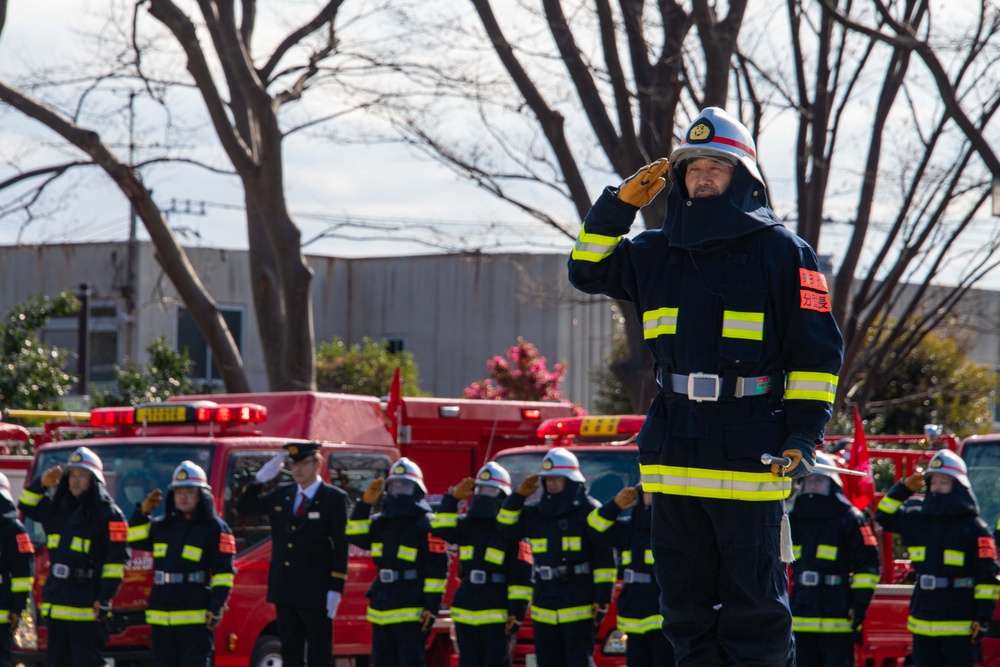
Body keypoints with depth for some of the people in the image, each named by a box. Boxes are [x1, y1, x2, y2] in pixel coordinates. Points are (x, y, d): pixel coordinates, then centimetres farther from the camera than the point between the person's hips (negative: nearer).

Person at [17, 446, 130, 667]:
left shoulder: (108, 513, -6)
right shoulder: (58, 508, 15)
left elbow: (116, 560, -10)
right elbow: (26, 506, 29)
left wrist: (104, 599, -15)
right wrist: (42, 483, 10)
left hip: (86, 607, -7)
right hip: (56, 604, 7)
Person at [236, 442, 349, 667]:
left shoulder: (334, 498, -4)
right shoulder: (281, 494, 12)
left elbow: (341, 546, -6)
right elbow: (244, 507, 14)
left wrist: (336, 590, -12)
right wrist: (260, 479, -2)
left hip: (315, 593, -5)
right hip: (285, 591, 6)